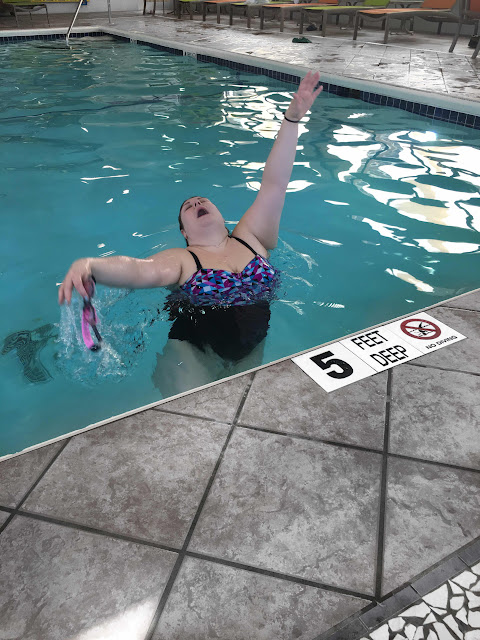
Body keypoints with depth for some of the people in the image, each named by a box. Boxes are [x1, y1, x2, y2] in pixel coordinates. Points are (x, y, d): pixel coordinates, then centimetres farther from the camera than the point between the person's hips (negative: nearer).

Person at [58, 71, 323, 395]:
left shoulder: (251, 239, 7)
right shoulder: (180, 261, -2)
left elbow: (274, 184, 0)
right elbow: (135, 269, -23)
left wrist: (293, 119, -6)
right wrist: (89, 265, -45)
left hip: (252, 352, 4)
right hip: (192, 350, -4)